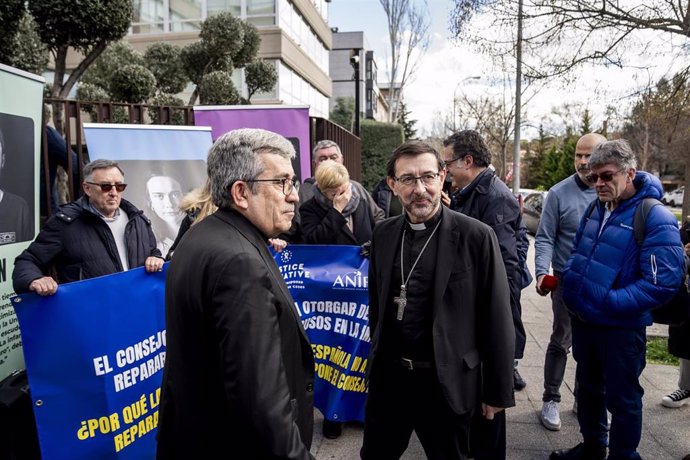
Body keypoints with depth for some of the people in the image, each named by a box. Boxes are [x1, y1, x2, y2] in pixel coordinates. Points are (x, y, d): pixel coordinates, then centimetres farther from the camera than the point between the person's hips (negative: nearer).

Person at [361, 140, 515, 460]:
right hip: (387, 376, 4)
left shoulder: (476, 236, -13)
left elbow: (496, 320, -9)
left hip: (446, 382, -4)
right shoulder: (383, 234, 1)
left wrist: (498, 391, -6)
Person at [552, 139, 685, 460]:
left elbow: (663, 282, -23)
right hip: (582, 320, 7)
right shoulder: (595, 209, 4)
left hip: (621, 327, -7)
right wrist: (570, 279, 1)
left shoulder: (656, 219, -18)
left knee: (621, 398, 10)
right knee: (587, 387, 22)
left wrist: (610, 303, -24)